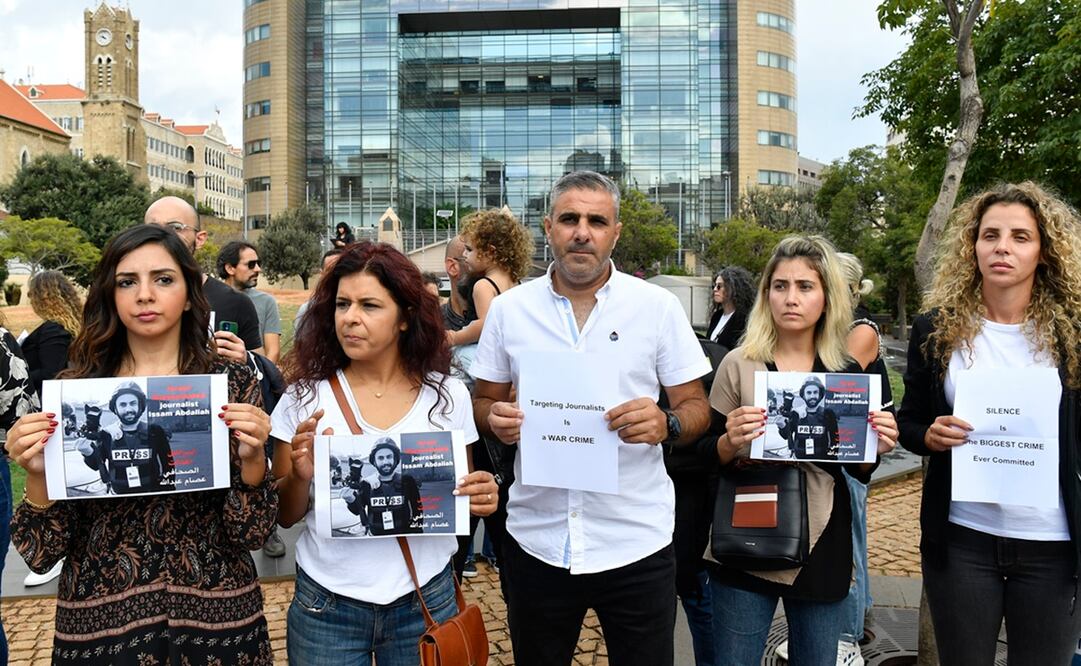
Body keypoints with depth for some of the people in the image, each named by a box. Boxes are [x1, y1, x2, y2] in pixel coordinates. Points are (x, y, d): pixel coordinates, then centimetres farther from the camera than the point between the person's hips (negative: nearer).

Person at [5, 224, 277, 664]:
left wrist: (252, 459, -24)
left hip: (216, 618, -1)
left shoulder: (233, 384, -6)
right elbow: (43, 553, -2)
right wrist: (38, 475, -19)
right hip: (98, 626, 1)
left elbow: (249, 535, -7)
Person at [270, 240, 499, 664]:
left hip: (425, 601, 1)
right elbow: (285, 516, 0)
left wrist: (481, 498, -15)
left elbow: (461, 496, 6)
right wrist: (300, 476, -20)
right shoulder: (306, 396, -5)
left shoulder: (447, 396, -4)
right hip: (326, 605, 0)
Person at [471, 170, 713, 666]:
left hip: (637, 543, -1)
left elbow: (696, 407, 0)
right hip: (536, 543, 2)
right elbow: (483, 401, 9)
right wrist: (496, 420, -13)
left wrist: (667, 425, -21)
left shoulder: (659, 306, -2)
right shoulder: (509, 308, 2)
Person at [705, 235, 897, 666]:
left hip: (822, 548, 2)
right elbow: (708, 460, -2)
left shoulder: (847, 371, 1)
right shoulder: (739, 365, -6)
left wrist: (875, 448, -12)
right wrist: (730, 442, -23)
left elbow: (859, 470, 9)